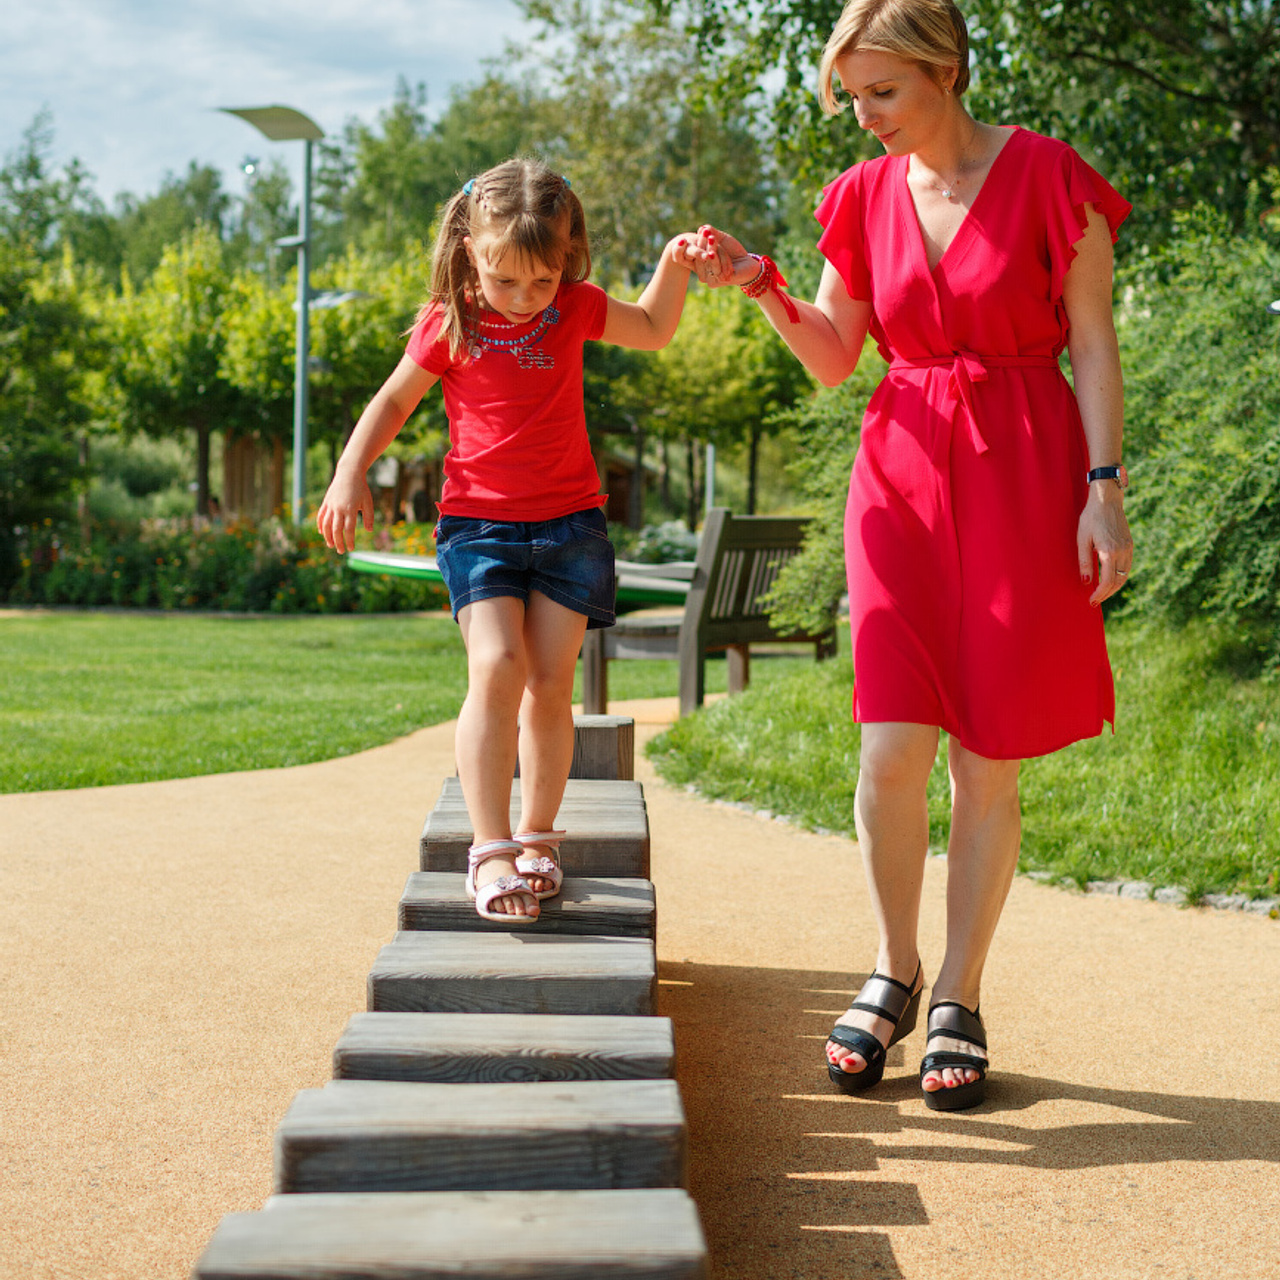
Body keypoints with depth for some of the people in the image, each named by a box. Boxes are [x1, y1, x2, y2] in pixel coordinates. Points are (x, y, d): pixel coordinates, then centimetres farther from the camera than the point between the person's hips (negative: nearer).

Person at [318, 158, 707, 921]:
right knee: (496, 669, -18)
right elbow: (395, 401, 9)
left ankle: (538, 837, 15)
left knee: (551, 682, 0)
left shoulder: (574, 309, 3)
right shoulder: (450, 325, -3)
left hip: (568, 521, 2)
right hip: (479, 522, -2)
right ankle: (491, 849, -15)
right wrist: (351, 473, -1)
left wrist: (675, 266, 4)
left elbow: (653, 330, 20)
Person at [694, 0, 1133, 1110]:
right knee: (894, 751, -8)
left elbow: (1094, 345, -3)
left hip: (1022, 476, -3)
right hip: (903, 476, 3)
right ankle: (895, 969, 15)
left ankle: (959, 1000, 15)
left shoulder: (1047, 176, -4)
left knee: (986, 764, 1)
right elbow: (833, 358, 14)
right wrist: (761, 285, -2)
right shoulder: (867, 196, 8)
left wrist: (1104, 492, -10)